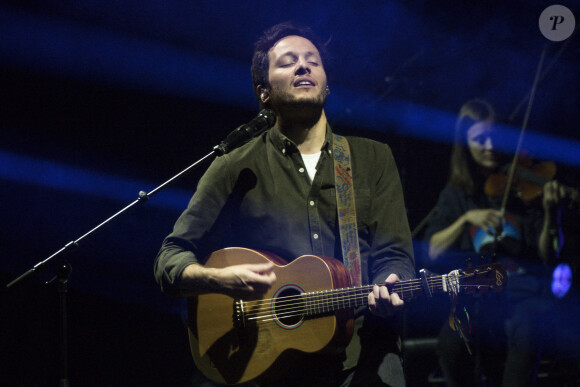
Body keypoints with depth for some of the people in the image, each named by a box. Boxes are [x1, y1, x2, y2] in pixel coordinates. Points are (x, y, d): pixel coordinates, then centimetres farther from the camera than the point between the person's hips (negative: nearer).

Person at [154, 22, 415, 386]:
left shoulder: (374, 158, 16)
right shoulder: (236, 170, 10)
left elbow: (394, 255, 9)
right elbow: (171, 260, 8)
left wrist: (388, 290, -14)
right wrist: (220, 280, -13)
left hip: (364, 356, 1)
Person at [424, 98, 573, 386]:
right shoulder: (457, 194, 14)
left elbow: (547, 254, 1)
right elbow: (434, 251, 4)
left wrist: (550, 212, -16)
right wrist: (467, 218, -10)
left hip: (524, 289, -1)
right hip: (477, 292, 1)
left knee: (525, 336, -37)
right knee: (451, 344, -31)